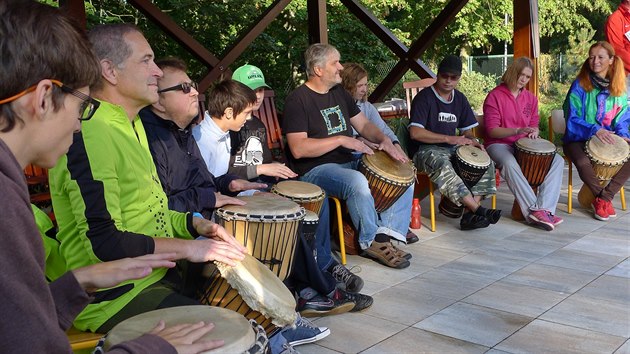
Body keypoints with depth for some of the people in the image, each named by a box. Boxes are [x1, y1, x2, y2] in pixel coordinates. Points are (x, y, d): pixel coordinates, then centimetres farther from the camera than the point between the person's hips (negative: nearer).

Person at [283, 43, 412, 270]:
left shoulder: (339, 92, 14)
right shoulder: (298, 100, -11)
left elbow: (363, 125, 17)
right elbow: (298, 149, -21)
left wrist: (384, 139, -4)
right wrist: (341, 140, -22)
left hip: (348, 162, 9)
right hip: (315, 170, -8)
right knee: (357, 182, -37)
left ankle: (385, 234, -11)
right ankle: (371, 243, -15)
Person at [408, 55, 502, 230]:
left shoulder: (460, 99, 13)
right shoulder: (424, 97, -9)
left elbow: (466, 129, 20)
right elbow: (415, 132, -19)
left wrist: (471, 140, -6)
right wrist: (449, 139, -22)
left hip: (452, 149, 7)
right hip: (426, 150, -7)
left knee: (486, 162, -13)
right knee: (442, 165, -38)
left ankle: (469, 215, -21)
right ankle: (479, 210, -34)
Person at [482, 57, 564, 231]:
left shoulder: (531, 98, 15)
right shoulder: (495, 96, -4)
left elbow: (534, 125, 19)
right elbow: (492, 130, -11)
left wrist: (534, 133, -6)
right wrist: (518, 131, -24)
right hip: (499, 145, -6)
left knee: (558, 160, -17)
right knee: (509, 163, -40)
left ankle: (545, 208, -31)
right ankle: (534, 210, -41)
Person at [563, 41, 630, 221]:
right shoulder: (580, 85, -7)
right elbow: (572, 119, -12)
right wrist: (594, 130, -26)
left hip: (609, 139, 5)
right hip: (579, 139, -4)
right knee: (583, 162, -35)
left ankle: (604, 198, -8)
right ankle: (603, 198, -7)